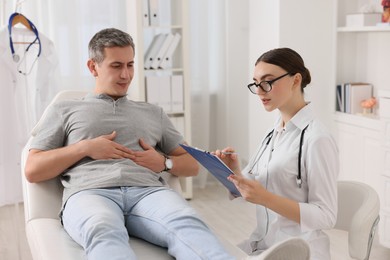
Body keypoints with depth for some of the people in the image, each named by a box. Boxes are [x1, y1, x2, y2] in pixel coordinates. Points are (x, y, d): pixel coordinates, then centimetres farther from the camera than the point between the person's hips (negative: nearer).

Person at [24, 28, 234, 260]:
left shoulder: (153, 113, 32)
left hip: (147, 190, 2)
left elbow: (192, 165, 30)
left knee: (187, 224, -36)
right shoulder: (66, 111, 25)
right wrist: (84, 148, 3)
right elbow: (33, 170, 15)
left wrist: (164, 162, 7)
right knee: (105, 233, -42)